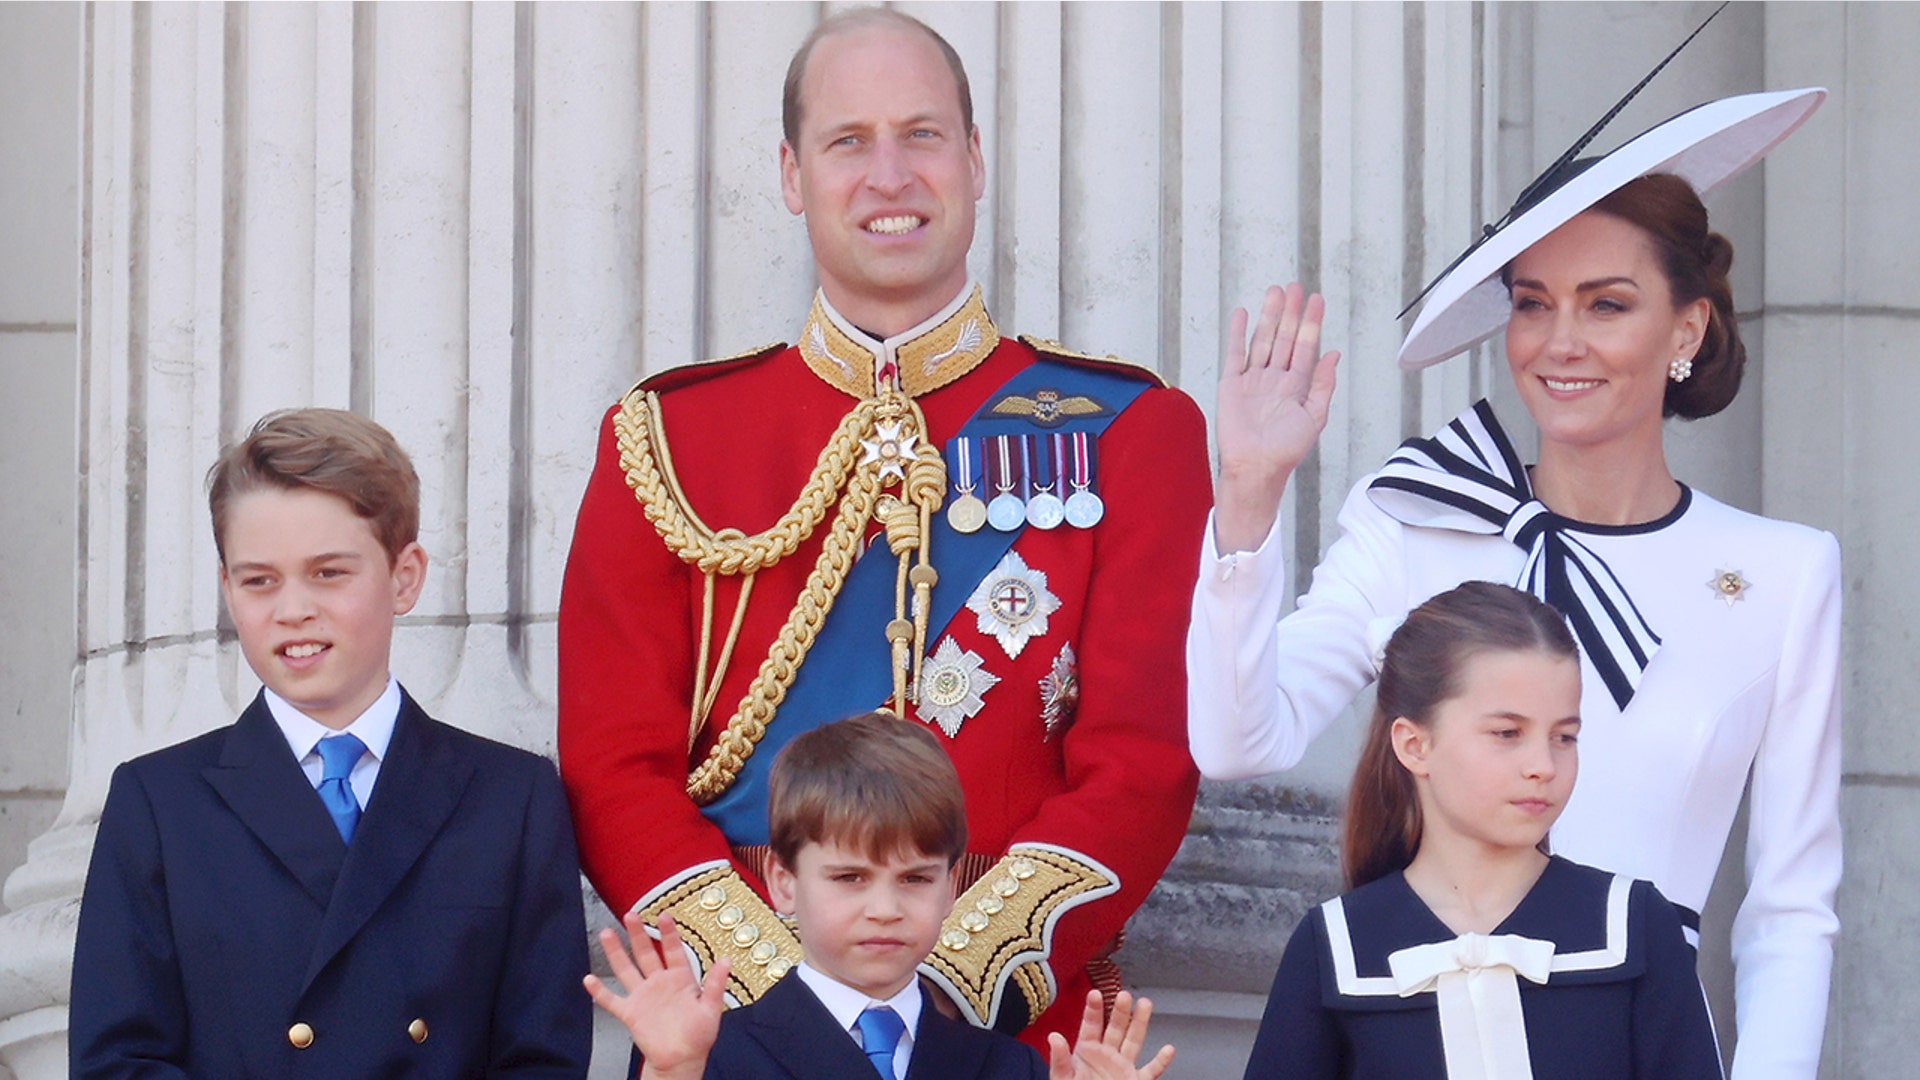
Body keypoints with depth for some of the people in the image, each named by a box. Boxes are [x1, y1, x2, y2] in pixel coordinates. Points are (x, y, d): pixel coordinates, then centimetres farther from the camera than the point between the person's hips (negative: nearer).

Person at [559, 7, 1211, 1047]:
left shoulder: (1128, 432, 2)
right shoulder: (664, 440, 5)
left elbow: (1143, 764, -4)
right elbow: (616, 771, 0)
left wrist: (959, 983, -16)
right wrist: (781, 988, -14)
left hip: (1026, 1016, 0)